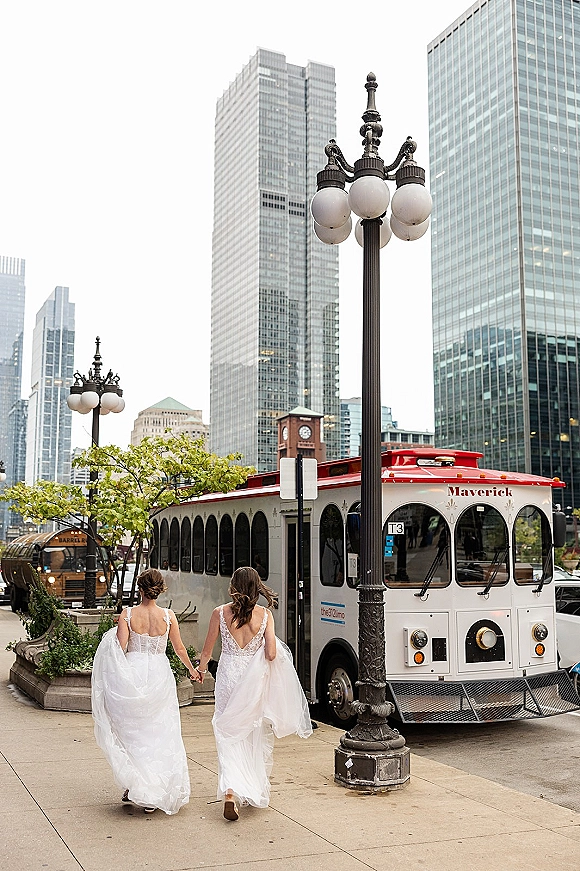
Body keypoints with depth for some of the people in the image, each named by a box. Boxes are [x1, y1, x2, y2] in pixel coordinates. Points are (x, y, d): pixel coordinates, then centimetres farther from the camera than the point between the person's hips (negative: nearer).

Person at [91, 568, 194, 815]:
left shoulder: (127, 615, -8)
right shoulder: (168, 616, -5)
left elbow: (119, 650, -10)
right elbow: (179, 649, 5)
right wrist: (192, 669, 22)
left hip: (133, 673, 0)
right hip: (159, 674, 1)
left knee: (132, 731, 15)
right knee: (160, 732, 8)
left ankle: (134, 787, 18)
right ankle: (154, 795, 10)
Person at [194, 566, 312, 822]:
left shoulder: (220, 613, -5)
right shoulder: (265, 614, -5)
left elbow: (207, 651, 4)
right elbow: (271, 654, -11)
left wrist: (201, 669, 23)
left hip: (228, 677, -1)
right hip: (256, 681, 1)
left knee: (229, 735, 2)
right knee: (256, 734, 17)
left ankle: (230, 791, -15)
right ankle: (256, 792, 28)